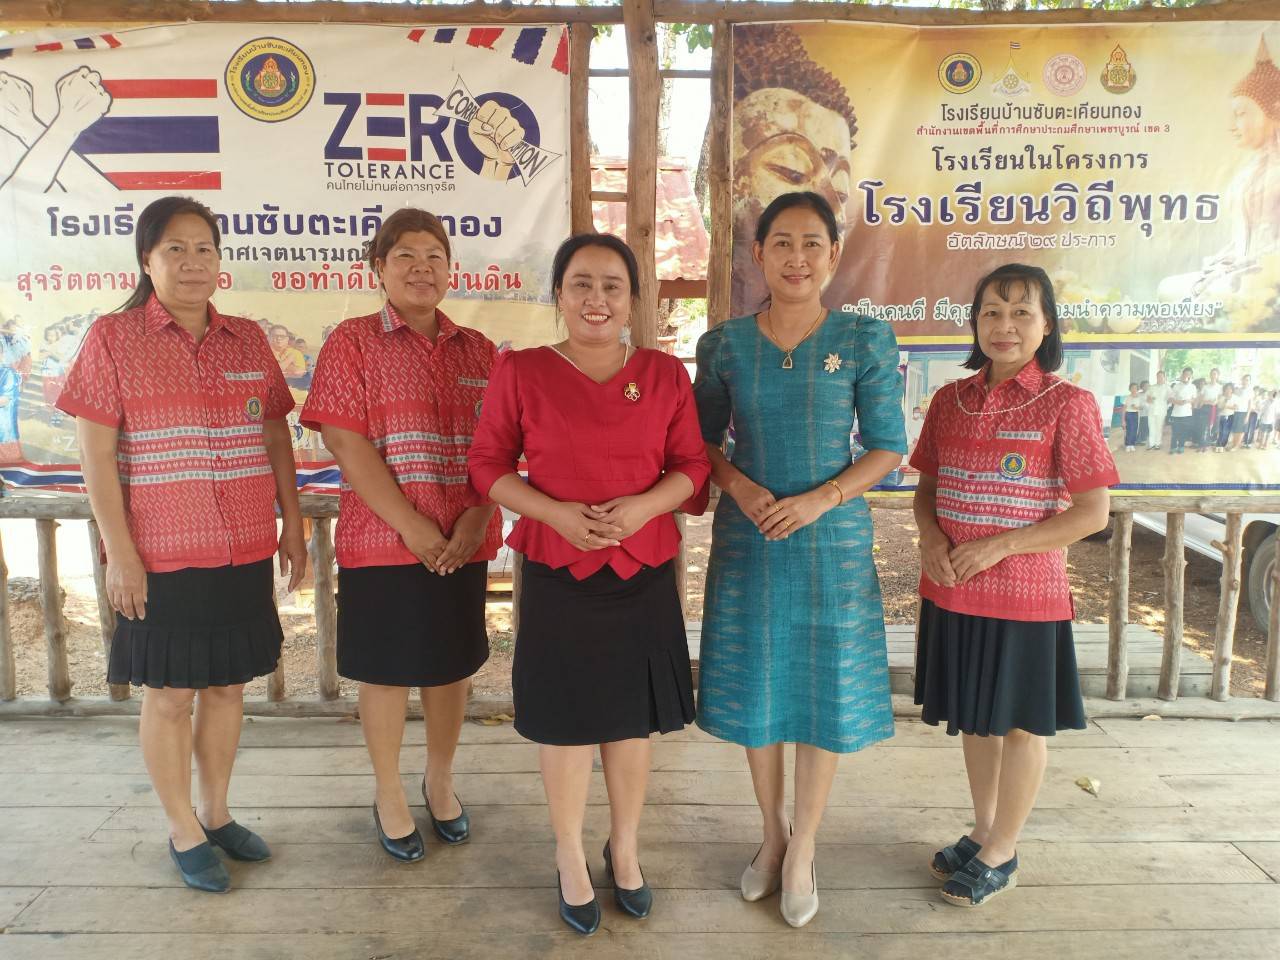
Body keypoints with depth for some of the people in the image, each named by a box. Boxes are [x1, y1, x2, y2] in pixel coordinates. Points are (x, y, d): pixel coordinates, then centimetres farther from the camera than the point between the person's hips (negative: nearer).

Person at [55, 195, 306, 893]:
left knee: (228, 685, 13)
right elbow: (96, 454, -6)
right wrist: (120, 553, -10)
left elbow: (276, 437, 11)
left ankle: (217, 814, 32)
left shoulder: (247, 339, 7)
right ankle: (183, 832, 26)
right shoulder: (113, 338, -4)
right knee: (169, 694, 7)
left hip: (245, 551, 4)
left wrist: (292, 526, 9)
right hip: (161, 557, -4)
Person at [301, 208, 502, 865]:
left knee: (453, 662, 14)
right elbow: (345, 442, -12)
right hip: (384, 540, -3)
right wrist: (413, 527, -17)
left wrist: (477, 516, -12)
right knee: (386, 669, 9)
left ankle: (439, 779, 37)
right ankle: (388, 793, 31)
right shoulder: (353, 342, -3)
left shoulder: (477, 350, 8)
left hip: (465, 543, 4)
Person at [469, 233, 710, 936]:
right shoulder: (520, 371, -5)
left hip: (643, 574, 2)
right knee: (565, 723, 11)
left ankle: (625, 850, 40)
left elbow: (692, 464, 4)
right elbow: (488, 464, -1)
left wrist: (643, 506, -16)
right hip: (557, 575, -2)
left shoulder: (665, 374, 0)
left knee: (632, 722, 15)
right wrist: (554, 512, -16)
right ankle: (570, 859, 36)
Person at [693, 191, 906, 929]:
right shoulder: (726, 344, 0)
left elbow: (888, 448, -3)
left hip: (833, 541, -1)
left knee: (827, 692, 8)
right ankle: (772, 833, 35)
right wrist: (739, 485, -13)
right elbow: (702, 441, 6)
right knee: (753, 688, 11)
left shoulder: (865, 341, -4)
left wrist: (820, 499, -16)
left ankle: (804, 849, 29)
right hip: (747, 541, 2)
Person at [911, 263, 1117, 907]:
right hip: (951, 589, 5)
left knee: (1022, 721, 11)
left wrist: (998, 545, -18)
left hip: (1024, 593, -5)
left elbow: (1093, 512, -12)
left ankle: (1002, 853, 28)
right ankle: (982, 829, 39)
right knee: (974, 715, 19)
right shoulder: (951, 400, 4)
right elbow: (926, 485, 12)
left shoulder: (1066, 405, -10)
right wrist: (930, 538, -8)